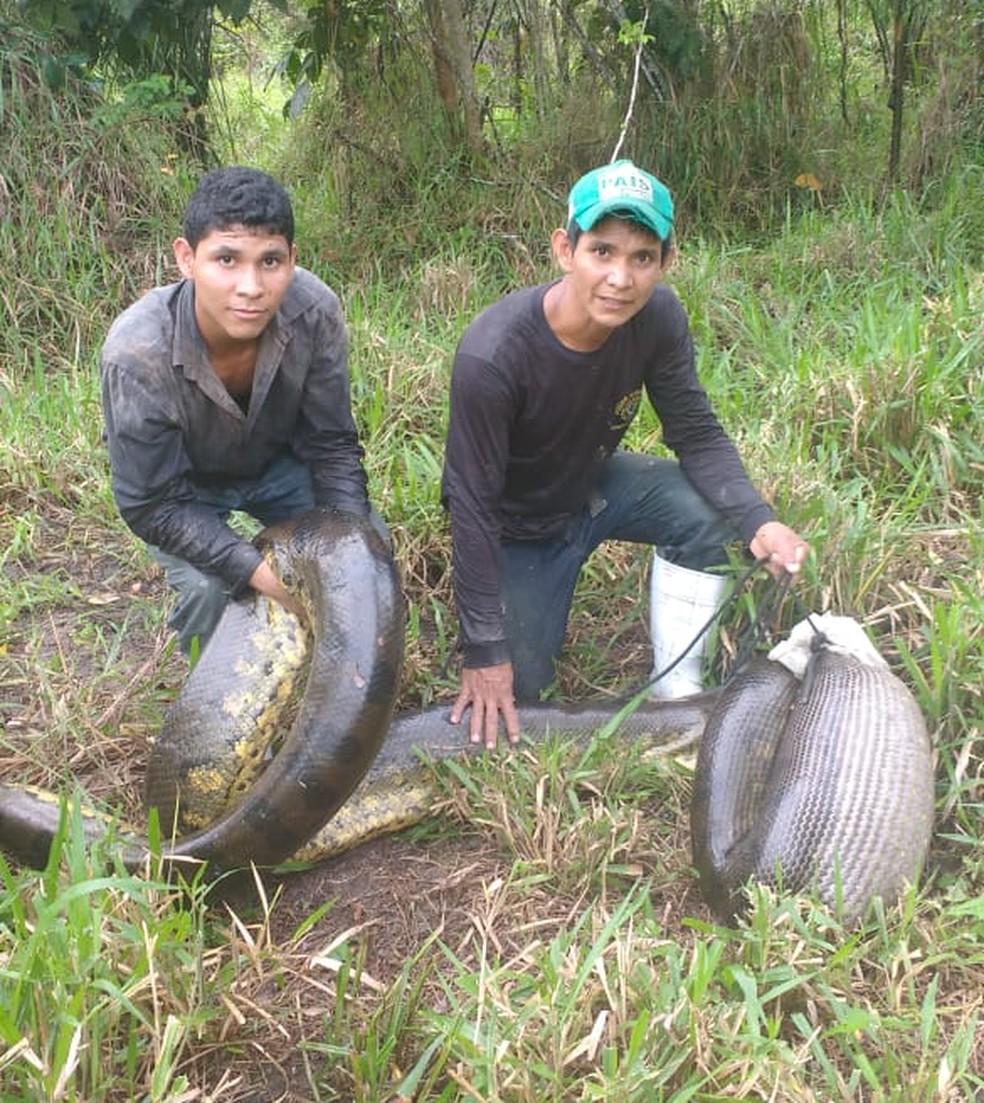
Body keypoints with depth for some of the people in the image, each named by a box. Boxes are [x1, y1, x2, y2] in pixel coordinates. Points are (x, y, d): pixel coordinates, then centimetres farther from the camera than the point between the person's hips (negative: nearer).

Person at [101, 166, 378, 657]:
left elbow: (332, 445, -17)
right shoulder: (135, 354, -39)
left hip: (278, 460, 3)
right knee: (207, 588, -25)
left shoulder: (315, 312, -32)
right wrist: (257, 571, -39)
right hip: (184, 484, -3)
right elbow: (152, 504, -28)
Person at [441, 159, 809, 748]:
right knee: (517, 685, -6)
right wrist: (484, 650, -25)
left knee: (707, 512, -21)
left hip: (594, 482, 4)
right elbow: (473, 506, -28)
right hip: (518, 526, -4)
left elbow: (698, 435, -12)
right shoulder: (491, 357, -36)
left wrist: (758, 521, -30)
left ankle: (678, 691, -3)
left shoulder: (658, 317, -22)